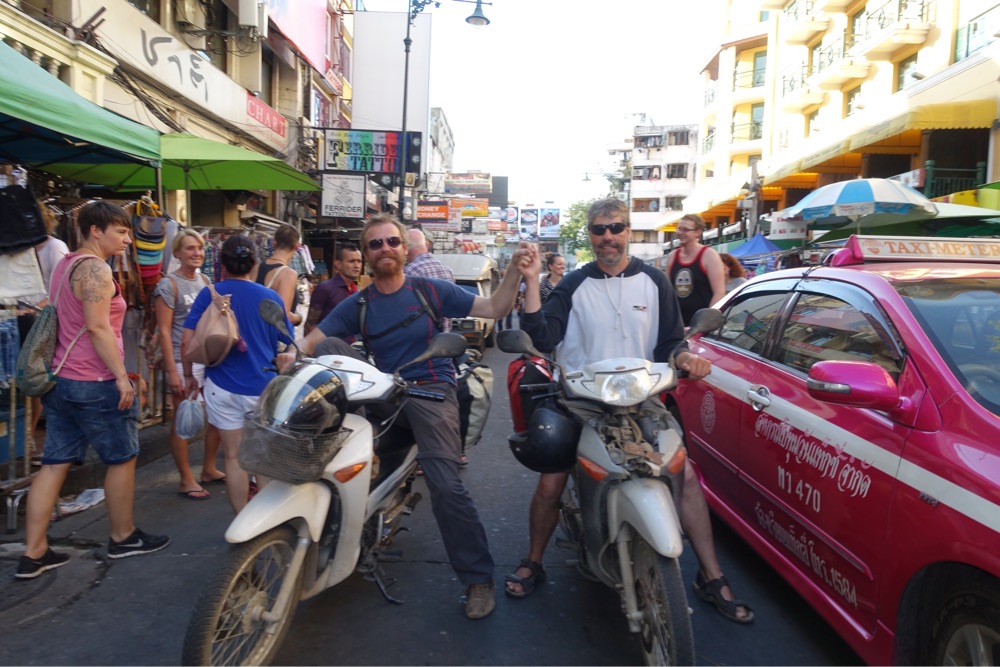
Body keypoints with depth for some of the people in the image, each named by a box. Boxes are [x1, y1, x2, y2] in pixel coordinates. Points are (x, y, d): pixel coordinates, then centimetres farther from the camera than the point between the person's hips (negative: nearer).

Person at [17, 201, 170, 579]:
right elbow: (98, 327, -22)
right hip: (94, 383, -9)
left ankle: (33, 553, 14)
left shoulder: (65, 265, 16)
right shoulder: (95, 269, -15)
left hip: (61, 379, 9)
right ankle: (123, 538, 21)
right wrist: (121, 376, -20)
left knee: (54, 464, 10)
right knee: (122, 458, 7)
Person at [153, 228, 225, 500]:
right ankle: (186, 480, 13)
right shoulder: (169, 284, -7)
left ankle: (209, 469, 27)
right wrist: (172, 370, -16)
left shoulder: (205, 281, 13)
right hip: (183, 360, -7)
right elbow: (164, 330, -11)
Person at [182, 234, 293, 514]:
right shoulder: (270, 297, -3)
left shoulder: (209, 294, -4)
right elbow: (290, 343, 3)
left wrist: (189, 375, 7)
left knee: (234, 456, 9)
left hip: (223, 386, 0)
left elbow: (187, 341, -8)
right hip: (264, 387, 0)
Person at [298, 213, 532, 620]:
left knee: (446, 487, -19)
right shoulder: (357, 305, 9)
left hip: (431, 390, -3)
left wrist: (514, 270, -11)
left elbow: (494, 309, 3)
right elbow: (312, 340, 0)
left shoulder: (432, 291, 3)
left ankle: (478, 578, -1)